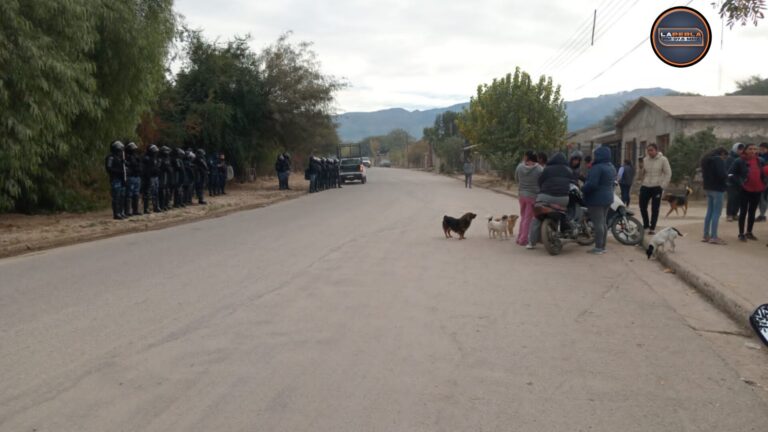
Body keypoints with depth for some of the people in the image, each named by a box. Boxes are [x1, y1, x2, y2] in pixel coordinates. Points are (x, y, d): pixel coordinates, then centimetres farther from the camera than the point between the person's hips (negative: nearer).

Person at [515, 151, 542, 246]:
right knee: (528, 218, 2)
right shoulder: (540, 169, -14)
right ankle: (523, 240, 5)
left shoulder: (520, 167, -4)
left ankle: (520, 237, 23)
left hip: (521, 194, 4)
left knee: (523, 217, 19)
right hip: (533, 196, -4)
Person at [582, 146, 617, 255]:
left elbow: (592, 184, -26)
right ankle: (602, 246, 19)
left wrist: (582, 189, -10)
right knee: (603, 222, 14)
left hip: (596, 199, -10)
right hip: (607, 198, 10)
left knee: (598, 223, -7)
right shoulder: (611, 167, 13)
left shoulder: (597, 168, -19)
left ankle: (598, 248, -4)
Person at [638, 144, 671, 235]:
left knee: (655, 208, 0)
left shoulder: (663, 160, -5)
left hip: (657, 187, -4)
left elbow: (668, 173, -4)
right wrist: (641, 183, 1)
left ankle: (652, 228, 8)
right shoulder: (645, 160, 7)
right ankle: (646, 224, 25)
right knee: (642, 206, 5)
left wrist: (663, 186, -9)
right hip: (645, 186, 4)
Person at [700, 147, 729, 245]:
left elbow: (703, 174, 22)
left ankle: (706, 235, 15)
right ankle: (713, 237, -7)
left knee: (709, 212, 13)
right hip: (717, 189, -9)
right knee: (716, 213, -6)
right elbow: (722, 174, -23)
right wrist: (727, 175, -3)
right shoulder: (719, 160, -13)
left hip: (708, 188, 9)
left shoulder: (706, 160, 15)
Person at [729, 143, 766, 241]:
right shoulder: (740, 162, -10)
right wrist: (739, 183, -18)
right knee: (743, 212, 1)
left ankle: (749, 232, 24)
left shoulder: (760, 161, 5)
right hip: (745, 190, -5)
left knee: (752, 212, 13)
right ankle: (741, 234, 8)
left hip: (757, 191, 5)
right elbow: (730, 174, -11)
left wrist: (764, 183, 7)